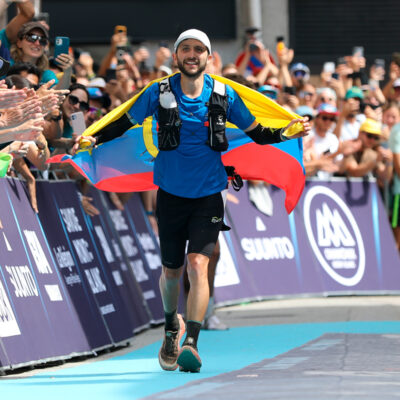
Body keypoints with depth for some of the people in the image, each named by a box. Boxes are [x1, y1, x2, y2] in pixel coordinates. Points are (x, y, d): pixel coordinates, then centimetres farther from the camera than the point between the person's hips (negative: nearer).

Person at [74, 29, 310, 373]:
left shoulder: (223, 95, -4)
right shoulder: (159, 94, -5)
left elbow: (255, 132, 6)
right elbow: (125, 122, 7)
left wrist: (288, 132, -11)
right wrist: (93, 138, -9)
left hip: (208, 195, -1)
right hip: (171, 194, 1)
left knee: (198, 264, -18)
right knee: (171, 270, 13)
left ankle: (191, 343, -23)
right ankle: (172, 328, 41)